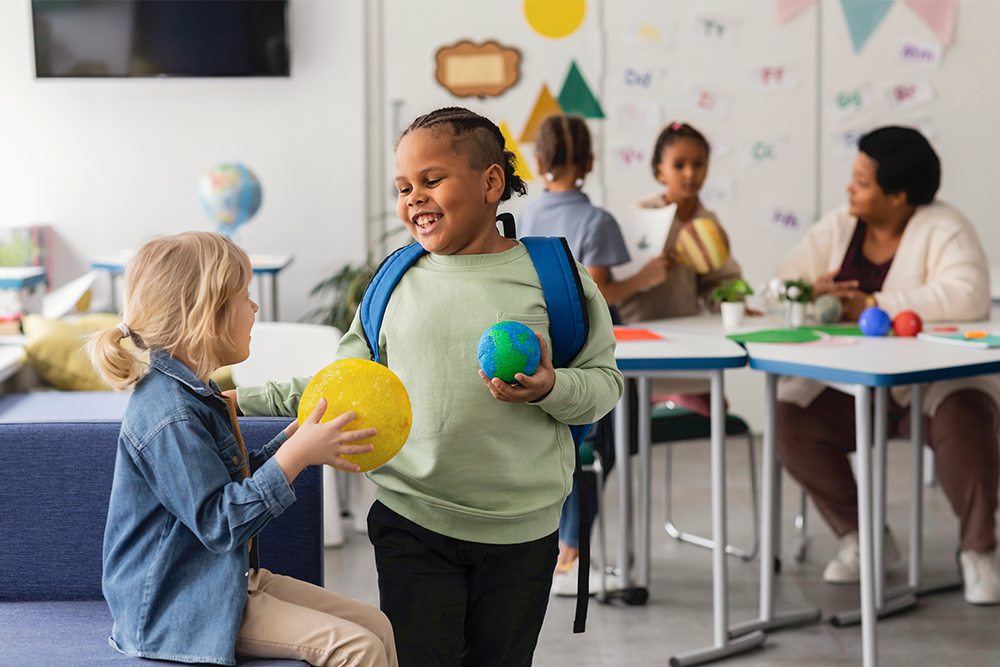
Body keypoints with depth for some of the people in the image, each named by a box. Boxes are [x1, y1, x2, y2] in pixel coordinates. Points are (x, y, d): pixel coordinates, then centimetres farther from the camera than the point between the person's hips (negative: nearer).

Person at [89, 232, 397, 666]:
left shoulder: (191, 393, 11)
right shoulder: (170, 417, -23)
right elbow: (220, 523, -26)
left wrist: (297, 436, 10)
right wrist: (295, 455, -26)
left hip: (229, 579, 11)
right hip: (179, 609, -11)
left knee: (376, 626, 4)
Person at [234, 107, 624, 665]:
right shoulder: (395, 283, 5)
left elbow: (605, 382, 0)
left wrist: (549, 388, -20)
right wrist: (242, 401, 1)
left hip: (520, 533, -1)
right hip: (412, 523, 1)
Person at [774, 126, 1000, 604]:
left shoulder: (942, 228, -13)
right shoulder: (838, 228, 4)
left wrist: (873, 304, -28)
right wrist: (810, 293, -20)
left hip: (938, 381, -5)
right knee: (788, 418, -17)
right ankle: (862, 537, 0)